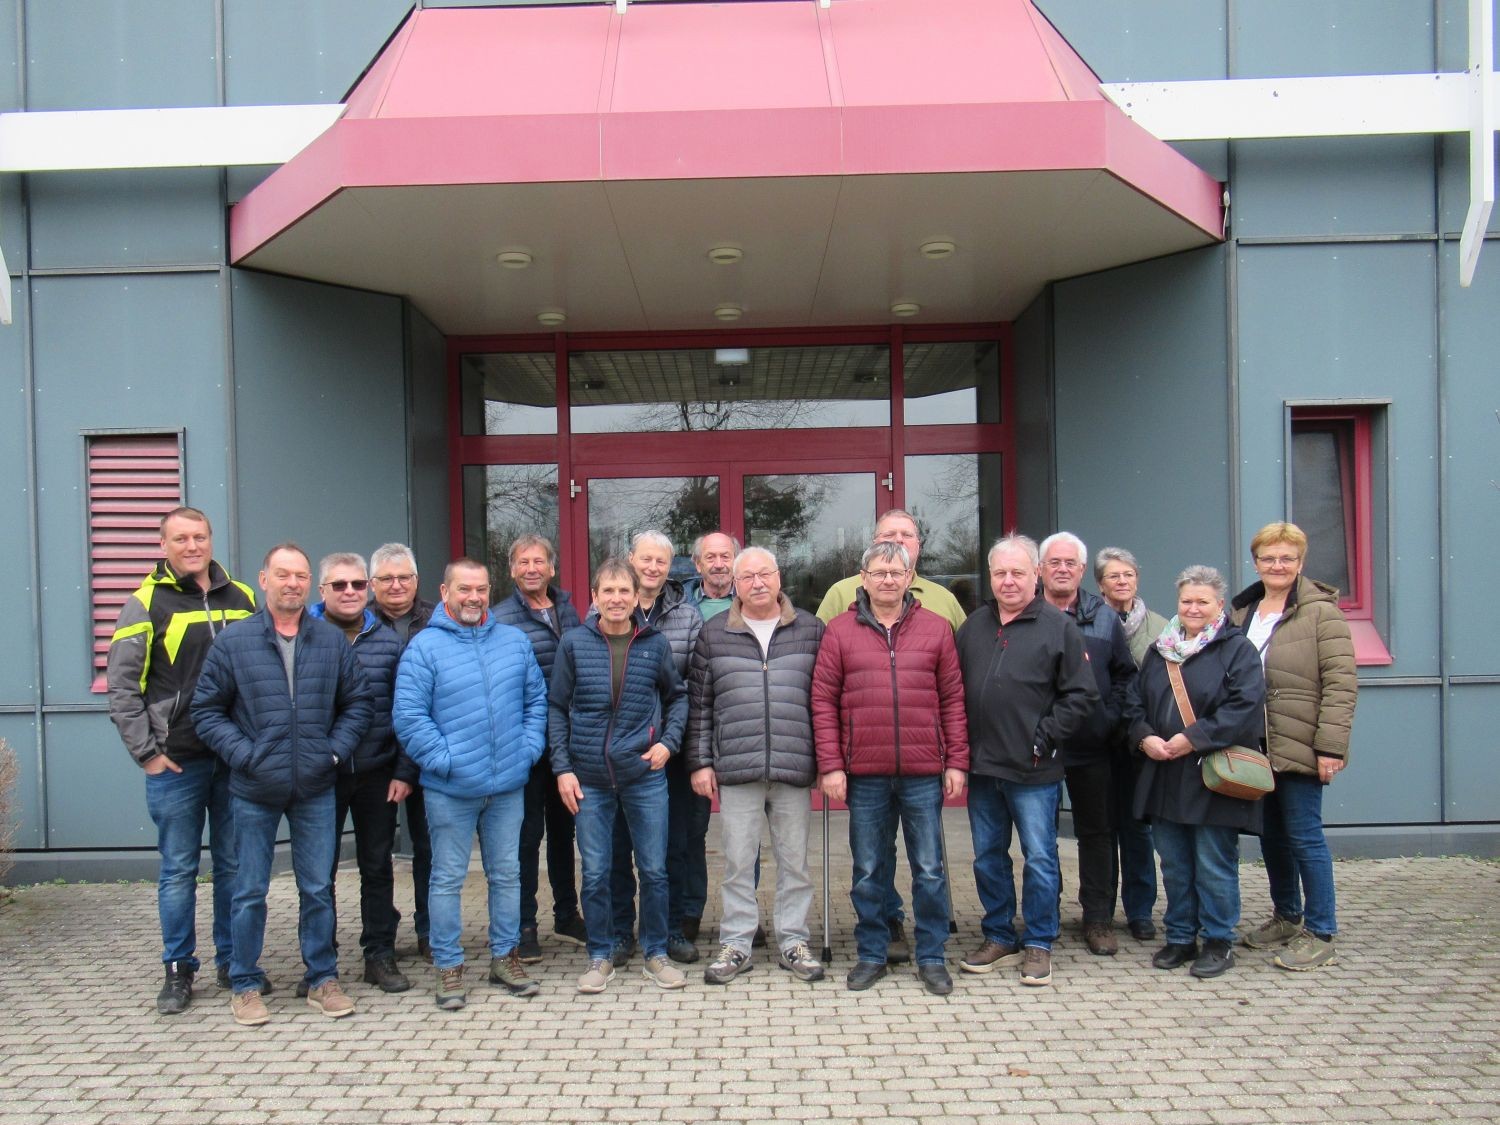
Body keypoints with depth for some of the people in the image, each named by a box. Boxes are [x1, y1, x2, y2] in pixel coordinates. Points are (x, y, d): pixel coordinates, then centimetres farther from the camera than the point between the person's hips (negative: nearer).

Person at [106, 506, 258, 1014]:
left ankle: (234, 961, 22)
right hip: (176, 763, -3)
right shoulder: (147, 604, -2)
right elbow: (121, 687, -2)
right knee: (179, 870, 5)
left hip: (237, 760, 3)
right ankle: (178, 970, 17)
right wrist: (147, 754, -7)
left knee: (235, 865, 10)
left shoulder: (242, 598, 8)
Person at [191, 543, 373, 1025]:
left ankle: (322, 978, 23)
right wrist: (243, 754, -11)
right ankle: (245, 984, 23)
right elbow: (207, 710, 0)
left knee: (318, 888, 10)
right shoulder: (233, 641, -2)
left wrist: (335, 750, -4)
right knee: (249, 891, 9)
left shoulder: (333, 641, 3)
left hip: (316, 789, 1)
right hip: (254, 791, -1)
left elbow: (359, 704, 9)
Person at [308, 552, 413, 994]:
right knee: (319, 869, 8)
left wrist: (404, 771, -2)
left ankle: (380, 956, 22)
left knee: (377, 867, 11)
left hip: (377, 775, 2)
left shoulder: (388, 641, 5)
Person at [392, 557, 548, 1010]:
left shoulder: (515, 641, 7)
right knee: (447, 879, 6)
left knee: (507, 873, 13)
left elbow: (536, 699, 12)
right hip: (450, 789, -4)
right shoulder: (425, 647, -6)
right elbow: (408, 716, -11)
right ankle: (448, 966, 19)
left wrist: (528, 748, 1)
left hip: (508, 785, 4)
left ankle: (505, 957, 27)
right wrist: (443, 759, -15)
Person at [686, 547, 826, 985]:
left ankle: (792, 941, 22)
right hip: (736, 769, 0)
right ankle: (736, 944, 19)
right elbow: (699, 703, 9)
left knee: (794, 860, 9)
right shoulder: (713, 634, 7)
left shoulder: (810, 631, 7)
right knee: (737, 861, 7)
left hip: (794, 767, 0)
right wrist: (700, 762, 4)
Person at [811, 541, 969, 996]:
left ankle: (931, 957, 21)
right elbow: (823, 700, 2)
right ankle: (871, 955, 24)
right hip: (864, 774, 0)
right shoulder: (840, 631, 3)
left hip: (923, 773, 0)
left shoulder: (935, 629, 5)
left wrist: (956, 762, 1)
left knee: (930, 870, 7)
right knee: (868, 872, 10)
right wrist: (830, 766, -4)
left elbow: (953, 699, 6)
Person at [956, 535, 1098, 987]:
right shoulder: (973, 627, 11)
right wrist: (961, 746, 4)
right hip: (982, 767, 5)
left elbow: (1082, 696, -6)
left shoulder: (1059, 627, -4)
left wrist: (1045, 738, -11)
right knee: (987, 856, 13)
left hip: (1034, 771, -5)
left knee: (1040, 859, 4)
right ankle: (999, 938, 27)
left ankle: (1039, 945, 18)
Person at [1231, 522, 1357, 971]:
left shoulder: (1320, 611, -8)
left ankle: (1320, 935, 10)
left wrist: (1330, 746, -18)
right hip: (1255, 748, 6)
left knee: (1304, 837, -1)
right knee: (1271, 836, 16)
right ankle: (1286, 917, 32)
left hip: (1299, 748, -6)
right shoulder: (1242, 612, 11)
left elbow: (1341, 683, -13)